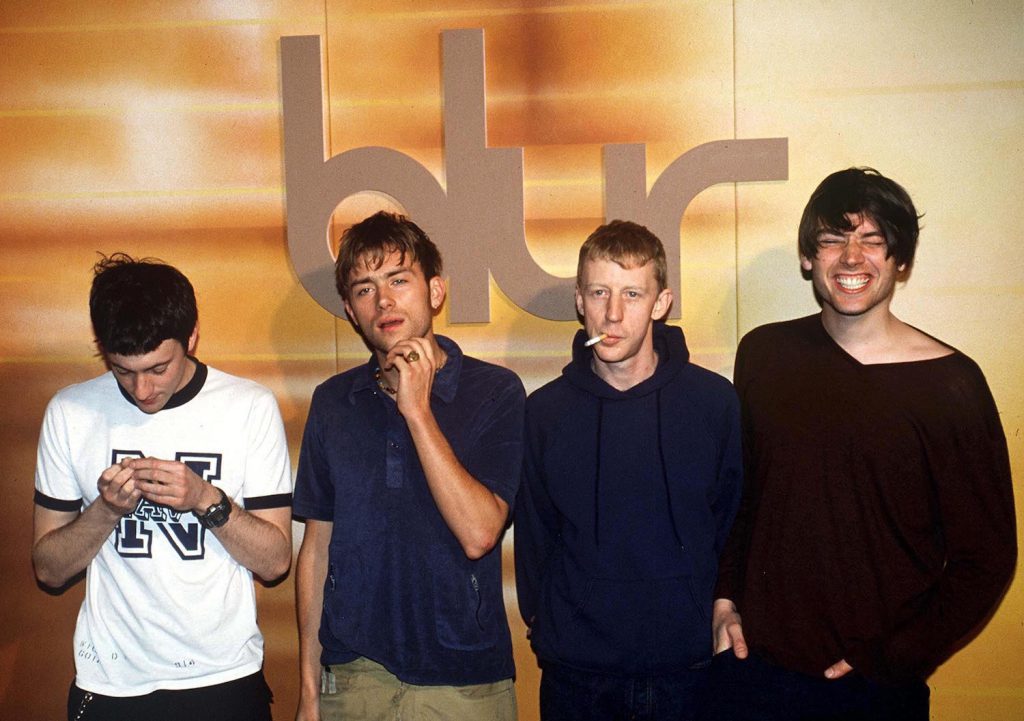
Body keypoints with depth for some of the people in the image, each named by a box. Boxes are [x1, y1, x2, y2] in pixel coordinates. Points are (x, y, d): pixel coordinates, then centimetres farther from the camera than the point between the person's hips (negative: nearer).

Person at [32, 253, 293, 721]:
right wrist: (106, 509, -17)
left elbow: (275, 561, -6)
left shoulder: (251, 407, -7)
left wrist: (208, 500, -21)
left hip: (225, 680, -1)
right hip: (109, 683, 1)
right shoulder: (70, 413, -3)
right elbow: (48, 569, 0)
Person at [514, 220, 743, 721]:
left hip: (688, 666, 0)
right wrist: (546, 630, 4)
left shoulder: (715, 401, -4)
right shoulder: (546, 411, -2)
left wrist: (719, 621, 2)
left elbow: (732, 527, 4)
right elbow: (533, 539, 6)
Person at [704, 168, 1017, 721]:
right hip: (750, 663, 3)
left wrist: (889, 661, -8)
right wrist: (724, 596, 2)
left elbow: (986, 559, -6)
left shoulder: (950, 383, -10)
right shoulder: (763, 354, 0)